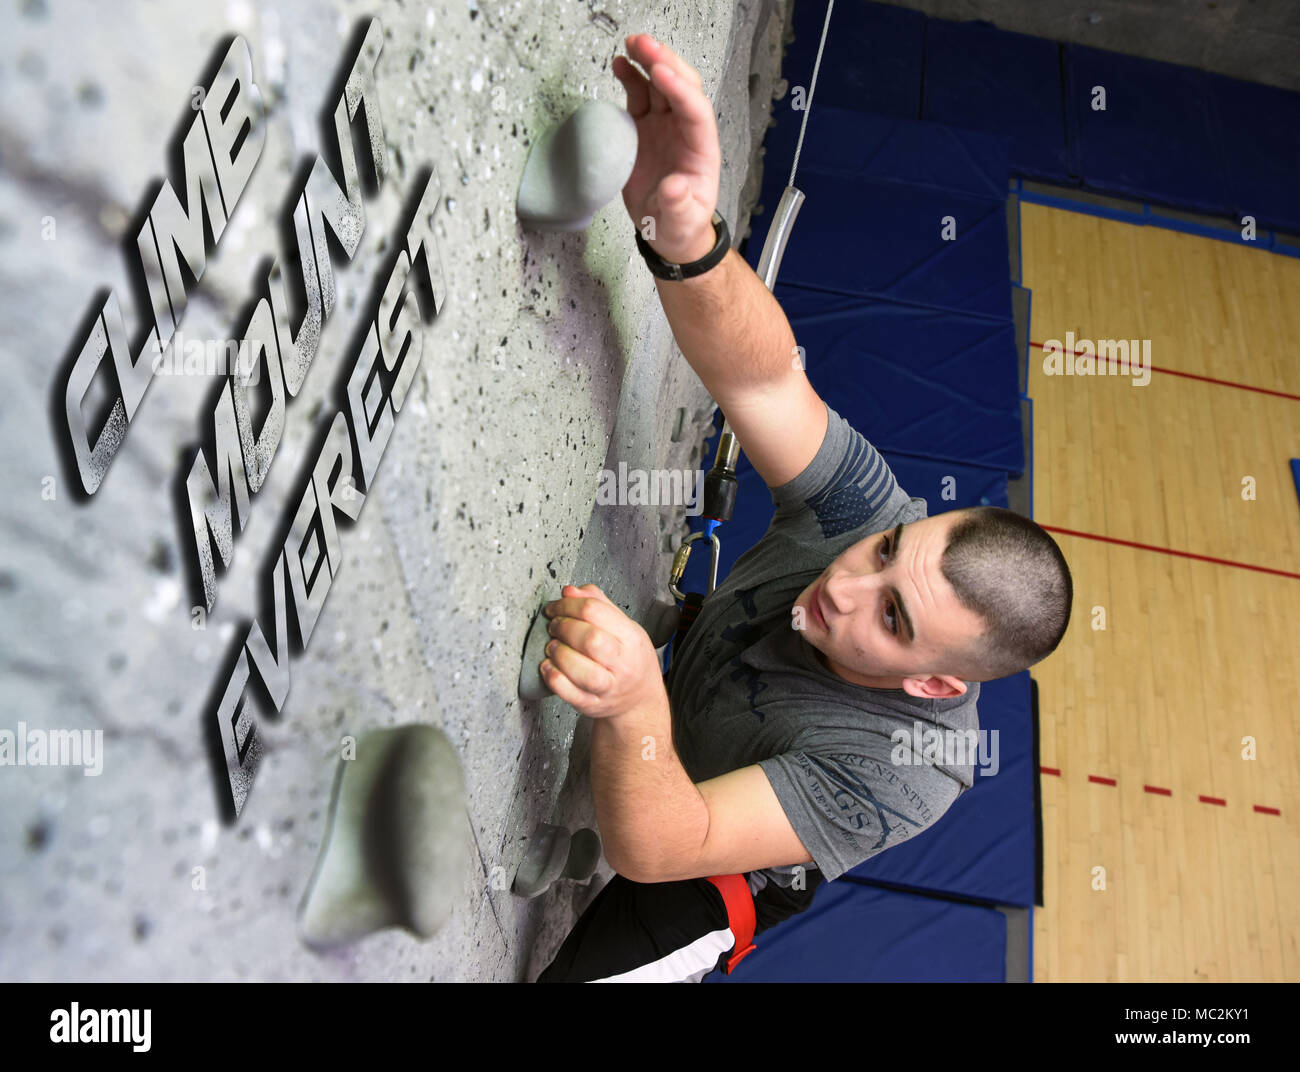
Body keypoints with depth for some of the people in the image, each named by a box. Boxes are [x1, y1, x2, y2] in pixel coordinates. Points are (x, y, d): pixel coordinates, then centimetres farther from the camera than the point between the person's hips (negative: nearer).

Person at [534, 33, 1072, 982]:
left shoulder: (901, 769, -40)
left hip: (709, 873, -4)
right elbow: (759, 372, -43)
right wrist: (683, 238, -63)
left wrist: (633, 707, -64)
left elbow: (653, 847, -44)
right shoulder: (873, 512, -28)